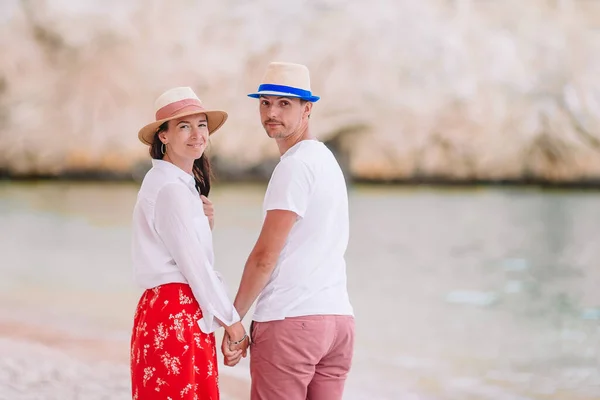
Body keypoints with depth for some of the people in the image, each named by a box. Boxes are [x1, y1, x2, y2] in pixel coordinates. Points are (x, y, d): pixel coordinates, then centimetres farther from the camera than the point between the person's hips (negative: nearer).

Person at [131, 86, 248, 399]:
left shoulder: (184, 184, 16)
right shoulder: (170, 187, -13)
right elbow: (194, 266, -15)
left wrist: (205, 223, 1)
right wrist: (234, 325, -9)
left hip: (187, 317, 10)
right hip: (174, 316, -10)